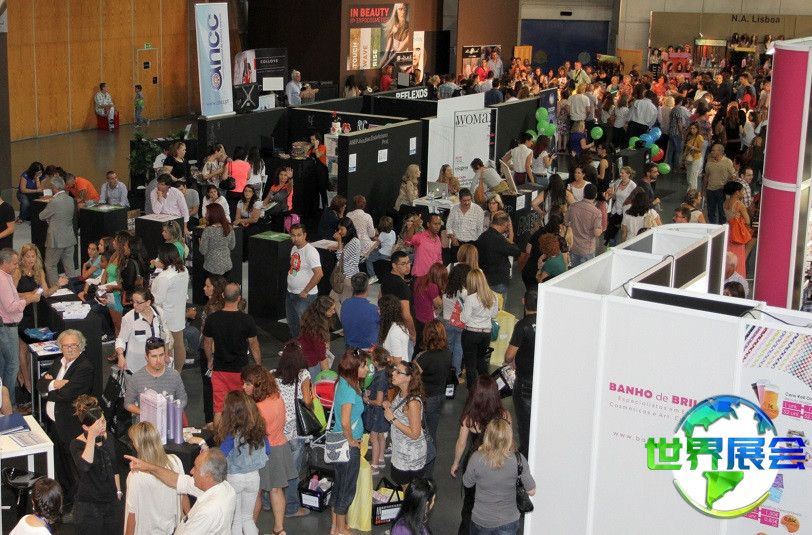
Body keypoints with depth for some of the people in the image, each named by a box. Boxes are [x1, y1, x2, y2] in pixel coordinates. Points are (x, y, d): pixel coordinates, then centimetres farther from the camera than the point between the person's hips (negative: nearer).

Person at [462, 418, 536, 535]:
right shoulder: (518, 460, -18)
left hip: (480, 521, 0)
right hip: (508, 521, 0)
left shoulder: (477, 458, -19)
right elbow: (531, 491, -8)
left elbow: (467, 483, 0)